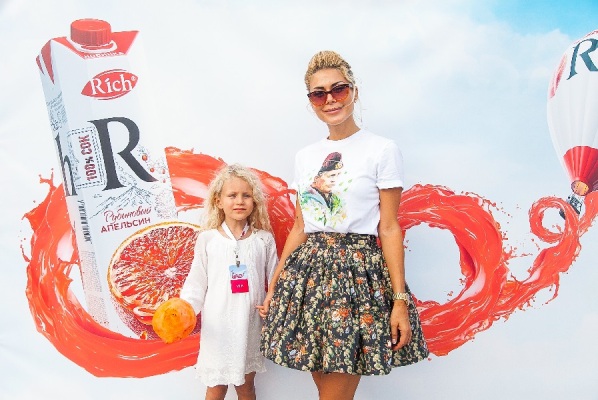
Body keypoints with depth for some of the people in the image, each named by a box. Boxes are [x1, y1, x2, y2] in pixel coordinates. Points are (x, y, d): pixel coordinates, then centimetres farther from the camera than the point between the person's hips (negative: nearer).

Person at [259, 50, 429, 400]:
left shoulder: (382, 149, -4)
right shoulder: (306, 157, 11)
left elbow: (389, 229, -6)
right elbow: (299, 228, 14)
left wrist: (401, 300, -10)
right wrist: (274, 285, 14)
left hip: (359, 271, -5)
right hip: (309, 270, 5)